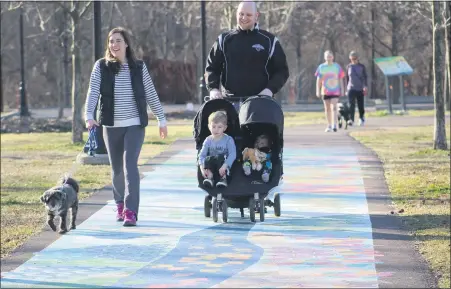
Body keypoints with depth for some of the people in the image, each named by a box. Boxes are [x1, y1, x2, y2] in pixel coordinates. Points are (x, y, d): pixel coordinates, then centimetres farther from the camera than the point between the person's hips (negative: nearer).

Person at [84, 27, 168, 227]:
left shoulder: (139, 67, 2)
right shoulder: (101, 66, 0)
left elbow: (151, 95, 7)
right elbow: (93, 92, -10)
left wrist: (161, 120, 8)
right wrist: (89, 116, -25)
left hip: (135, 124, -1)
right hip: (111, 126, 1)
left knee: (130, 165, -15)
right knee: (117, 168, 12)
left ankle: (131, 211, -18)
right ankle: (120, 205, 33)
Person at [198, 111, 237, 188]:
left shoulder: (228, 140, -6)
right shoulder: (208, 140, 3)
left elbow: (232, 154, -18)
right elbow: (202, 155, -5)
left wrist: (225, 165, -34)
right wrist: (202, 167, -24)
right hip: (211, 166, 2)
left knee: (219, 157, -34)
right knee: (208, 159, -31)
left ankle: (223, 177, -22)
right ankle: (210, 177, -19)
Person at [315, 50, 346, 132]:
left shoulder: (337, 66, 2)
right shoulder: (321, 67, 2)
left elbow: (341, 79, 6)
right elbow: (318, 80, 4)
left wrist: (342, 90, 3)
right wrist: (318, 91, -1)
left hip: (335, 91, -2)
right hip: (325, 91, 2)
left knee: (334, 107, -14)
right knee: (327, 108, 8)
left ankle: (334, 125, -20)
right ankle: (329, 125, 17)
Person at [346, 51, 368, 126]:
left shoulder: (362, 67, 2)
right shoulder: (349, 67, 7)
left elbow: (365, 77, -2)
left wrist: (365, 86, -15)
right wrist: (347, 87, 16)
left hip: (360, 89, -1)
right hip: (351, 89, 1)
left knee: (361, 106, 5)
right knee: (351, 105, -13)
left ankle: (362, 119, 25)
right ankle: (351, 119, -20)